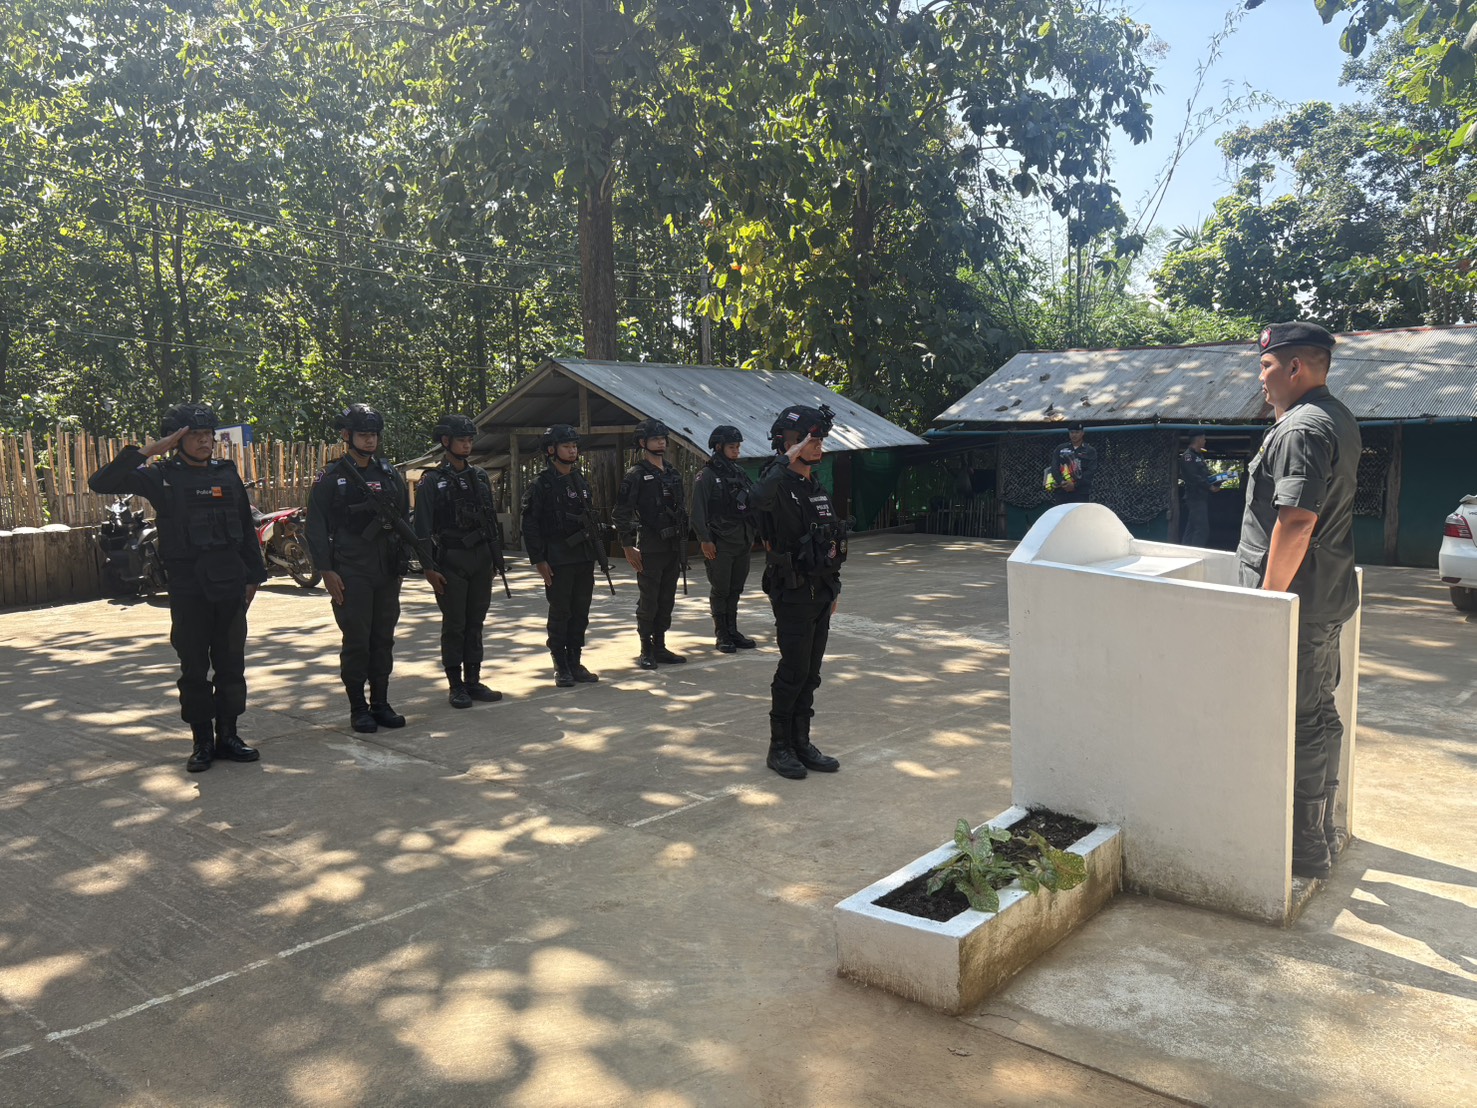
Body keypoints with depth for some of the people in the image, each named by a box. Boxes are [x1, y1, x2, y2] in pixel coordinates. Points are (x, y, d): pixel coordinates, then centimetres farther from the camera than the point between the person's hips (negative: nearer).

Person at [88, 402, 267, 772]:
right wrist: (145, 451, -15)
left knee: (231, 664, 7)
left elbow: (247, 529, 13)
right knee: (194, 668, 5)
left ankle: (228, 736, 17)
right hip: (188, 587, -3)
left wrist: (253, 576, 9)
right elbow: (100, 482, -11)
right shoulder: (161, 477, -1)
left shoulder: (227, 474, 8)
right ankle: (202, 742, 14)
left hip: (230, 584, 3)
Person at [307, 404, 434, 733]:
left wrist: (403, 563, 13)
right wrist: (327, 571, -11)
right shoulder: (331, 478, -1)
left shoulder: (389, 474, 12)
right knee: (356, 641, -1)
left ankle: (381, 703, 17)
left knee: (384, 639, 8)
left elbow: (404, 521, 17)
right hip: (350, 573, -4)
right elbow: (317, 528, -4)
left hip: (388, 571, 4)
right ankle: (358, 708, 9)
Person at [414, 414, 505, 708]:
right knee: (454, 625, 1)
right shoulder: (432, 481, -4)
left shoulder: (480, 476, 12)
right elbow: (423, 527, -8)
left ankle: (473, 681, 18)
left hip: (481, 558, 5)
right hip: (452, 561, -5)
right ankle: (456, 686, 9)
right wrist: (429, 565, -16)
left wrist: (497, 557, 12)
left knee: (475, 623, 10)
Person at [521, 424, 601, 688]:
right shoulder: (541, 485, -7)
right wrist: (539, 560, -14)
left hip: (585, 558, 6)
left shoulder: (581, 482, 13)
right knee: (560, 613, 1)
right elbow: (530, 525, -10)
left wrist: (595, 549, 15)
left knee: (580, 613, 9)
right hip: (558, 560, -6)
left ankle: (575, 663, 18)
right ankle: (560, 666, 11)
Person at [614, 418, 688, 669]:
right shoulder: (636, 475, -8)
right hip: (650, 549, -6)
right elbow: (621, 513, -11)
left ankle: (660, 646, 20)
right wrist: (628, 547, -15)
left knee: (667, 601, 11)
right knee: (649, 602, -1)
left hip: (673, 547, 6)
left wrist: (683, 541, 15)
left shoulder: (673, 473, 13)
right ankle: (646, 650, 10)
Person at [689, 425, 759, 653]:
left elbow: (753, 504, 18)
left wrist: (752, 534, 14)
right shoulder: (707, 475, -8)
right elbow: (698, 511, -11)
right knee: (720, 590, 1)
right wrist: (704, 540, -15)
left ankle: (733, 631, 21)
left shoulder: (740, 473, 13)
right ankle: (721, 635, 10)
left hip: (742, 542, 6)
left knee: (735, 589, 12)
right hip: (719, 544, -6)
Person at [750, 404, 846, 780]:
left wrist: (832, 590, 20)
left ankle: (801, 743, 22)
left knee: (811, 672, 12)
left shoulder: (817, 488, 12)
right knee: (793, 671, -3)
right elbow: (758, 498, -41)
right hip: (793, 594, -8)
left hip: (820, 592, 8)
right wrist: (787, 459, -32)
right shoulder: (779, 484, -14)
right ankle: (779, 748, 9)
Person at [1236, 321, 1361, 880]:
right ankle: (1321, 834, 31)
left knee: (1298, 725, -3)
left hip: (1295, 602, -11)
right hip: (1329, 596, 11)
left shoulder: (1301, 430, -19)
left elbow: (1296, 523, -26)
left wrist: (1267, 598, -22)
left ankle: (1303, 851, 6)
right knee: (1320, 716, 18)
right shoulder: (1338, 420, 15)